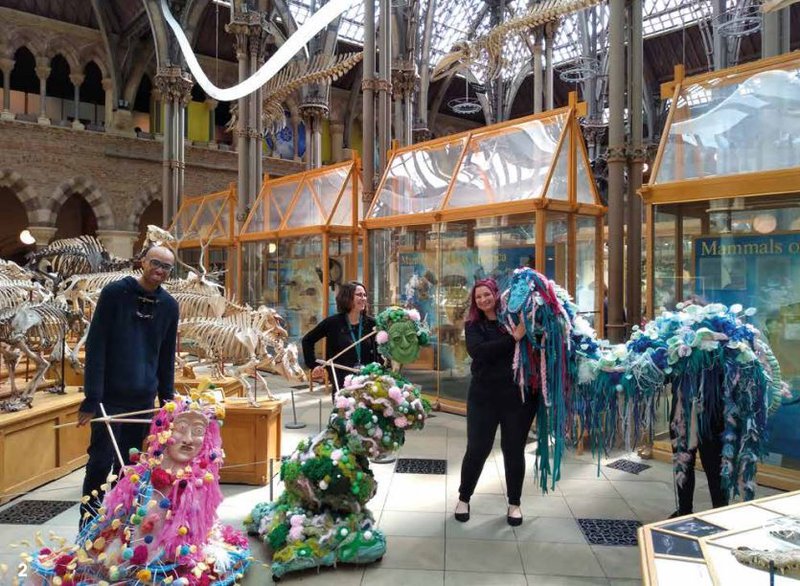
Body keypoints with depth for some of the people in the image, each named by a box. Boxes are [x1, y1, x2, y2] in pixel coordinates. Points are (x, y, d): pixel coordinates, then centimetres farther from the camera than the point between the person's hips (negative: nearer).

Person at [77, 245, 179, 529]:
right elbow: (96, 345, -10)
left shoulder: (169, 305, 6)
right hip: (110, 396, -4)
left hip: (144, 399, 4)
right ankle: (88, 523, 13)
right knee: (101, 460, -2)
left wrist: (167, 400, 9)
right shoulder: (115, 292, -7)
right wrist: (92, 397, -15)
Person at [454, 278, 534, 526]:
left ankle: (514, 503, 30)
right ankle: (464, 498, 29)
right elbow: (478, 351, -18)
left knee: (514, 450, 12)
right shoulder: (473, 325, 1)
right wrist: (513, 338, -23)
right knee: (477, 449, 8)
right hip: (483, 395, 0)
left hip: (518, 395, 0)